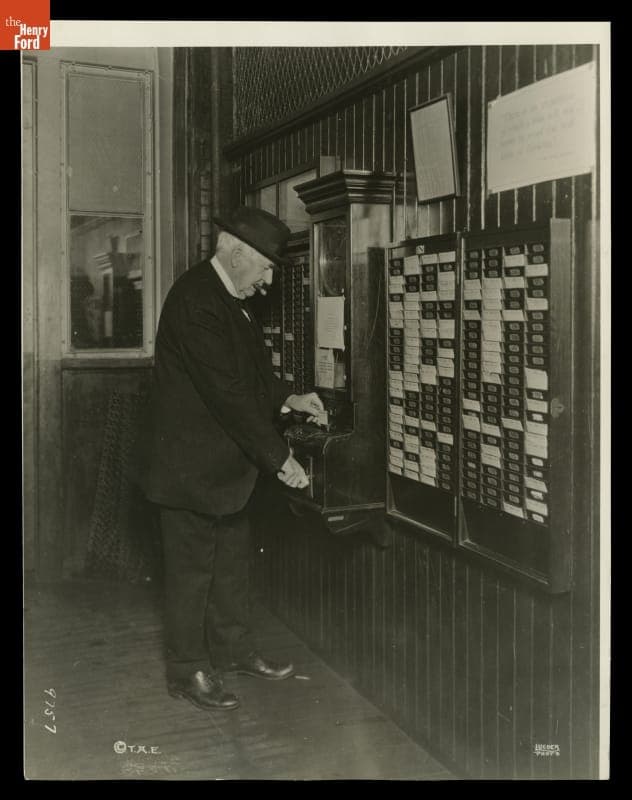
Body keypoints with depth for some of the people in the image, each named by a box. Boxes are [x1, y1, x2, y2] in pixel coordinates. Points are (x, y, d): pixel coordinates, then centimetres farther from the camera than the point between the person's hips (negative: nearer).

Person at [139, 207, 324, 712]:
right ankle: (188, 671, 19)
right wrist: (278, 458, -23)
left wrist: (288, 399, 1)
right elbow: (228, 392, -26)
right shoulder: (195, 301, -23)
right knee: (192, 566, 3)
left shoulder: (232, 300, 9)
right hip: (191, 462, -10)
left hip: (227, 461, 10)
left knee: (232, 559, 18)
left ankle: (235, 650, 34)